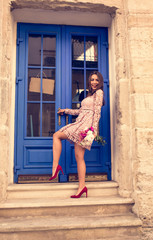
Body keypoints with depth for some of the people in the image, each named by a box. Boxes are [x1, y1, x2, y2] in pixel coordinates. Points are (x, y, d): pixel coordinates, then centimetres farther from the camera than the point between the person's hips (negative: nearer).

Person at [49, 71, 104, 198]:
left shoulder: (99, 92, 4)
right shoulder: (91, 95, 30)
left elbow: (97, 112, -7)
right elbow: (80, 111, 33)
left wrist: (94, 129, -15)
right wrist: (66, 110, 40)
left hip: (85, 125, -8)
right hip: (80, 124, 8)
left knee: (56, 135, -10)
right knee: (79, 157, 1)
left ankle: (55, 166, -10)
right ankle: (82, 187, 0)